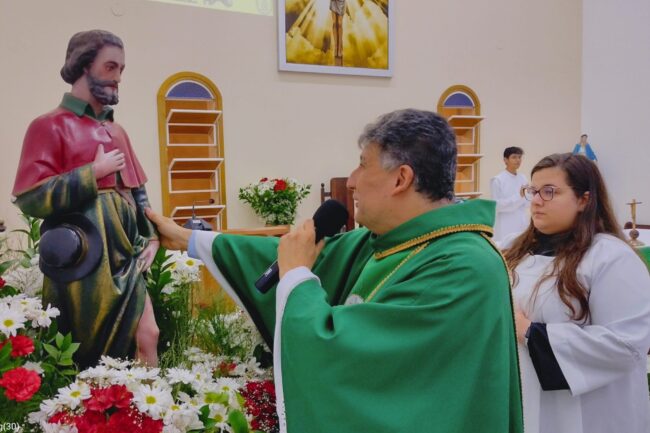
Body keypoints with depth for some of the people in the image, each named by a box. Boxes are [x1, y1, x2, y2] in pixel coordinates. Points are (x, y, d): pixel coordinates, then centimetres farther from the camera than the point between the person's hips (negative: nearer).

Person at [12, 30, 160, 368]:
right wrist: (94, 172, -14)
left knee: (147, 336, 5)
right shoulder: (50, 126, -6)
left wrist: (152, 235, 8)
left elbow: (137, 190, 21)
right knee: (90, 354, 5)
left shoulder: (115, 130, 16)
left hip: (125, 256, 7)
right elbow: (29, 198, -15)